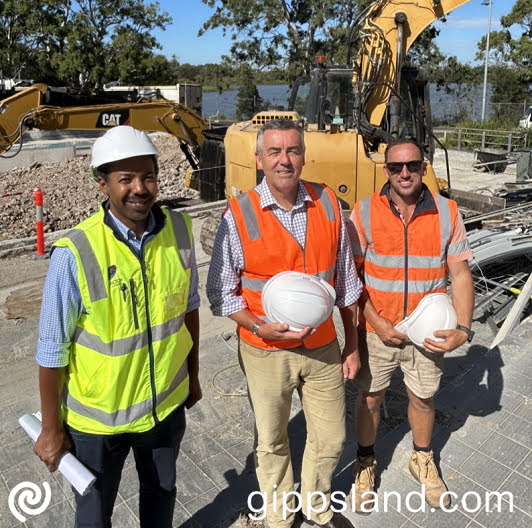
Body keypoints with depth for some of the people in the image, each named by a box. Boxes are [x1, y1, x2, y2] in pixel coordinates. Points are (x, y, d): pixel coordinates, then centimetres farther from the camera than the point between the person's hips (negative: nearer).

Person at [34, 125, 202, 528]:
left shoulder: (179, 230, -11)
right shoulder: (75, 253, -24)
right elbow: (52, 349, -14)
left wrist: (193, 375, 11)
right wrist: (51, 430, -5)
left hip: (168, 404, 4)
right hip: (97, 418, -3)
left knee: (161, 493, 28)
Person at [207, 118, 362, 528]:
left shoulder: (328, 204, -3)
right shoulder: (239, 216, -13)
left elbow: (346, 282, 5)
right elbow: (220, 291, -6)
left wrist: (352, 345, 8)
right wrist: (259, 326, -21)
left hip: (323, 348, 3)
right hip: (266, 352, -2)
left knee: (331, 439, 17)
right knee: (271, 443, 17)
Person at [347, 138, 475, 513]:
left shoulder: (447, 212, -6)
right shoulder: (364, 212, -11)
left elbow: (460, 274, -4)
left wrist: (463, 330, -14)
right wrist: (377, 323, -15)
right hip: (376, 329, -1)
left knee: (423, 398, 19)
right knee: (370, 397, 15)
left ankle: (423, 460, 47)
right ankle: (366, 462, 41)